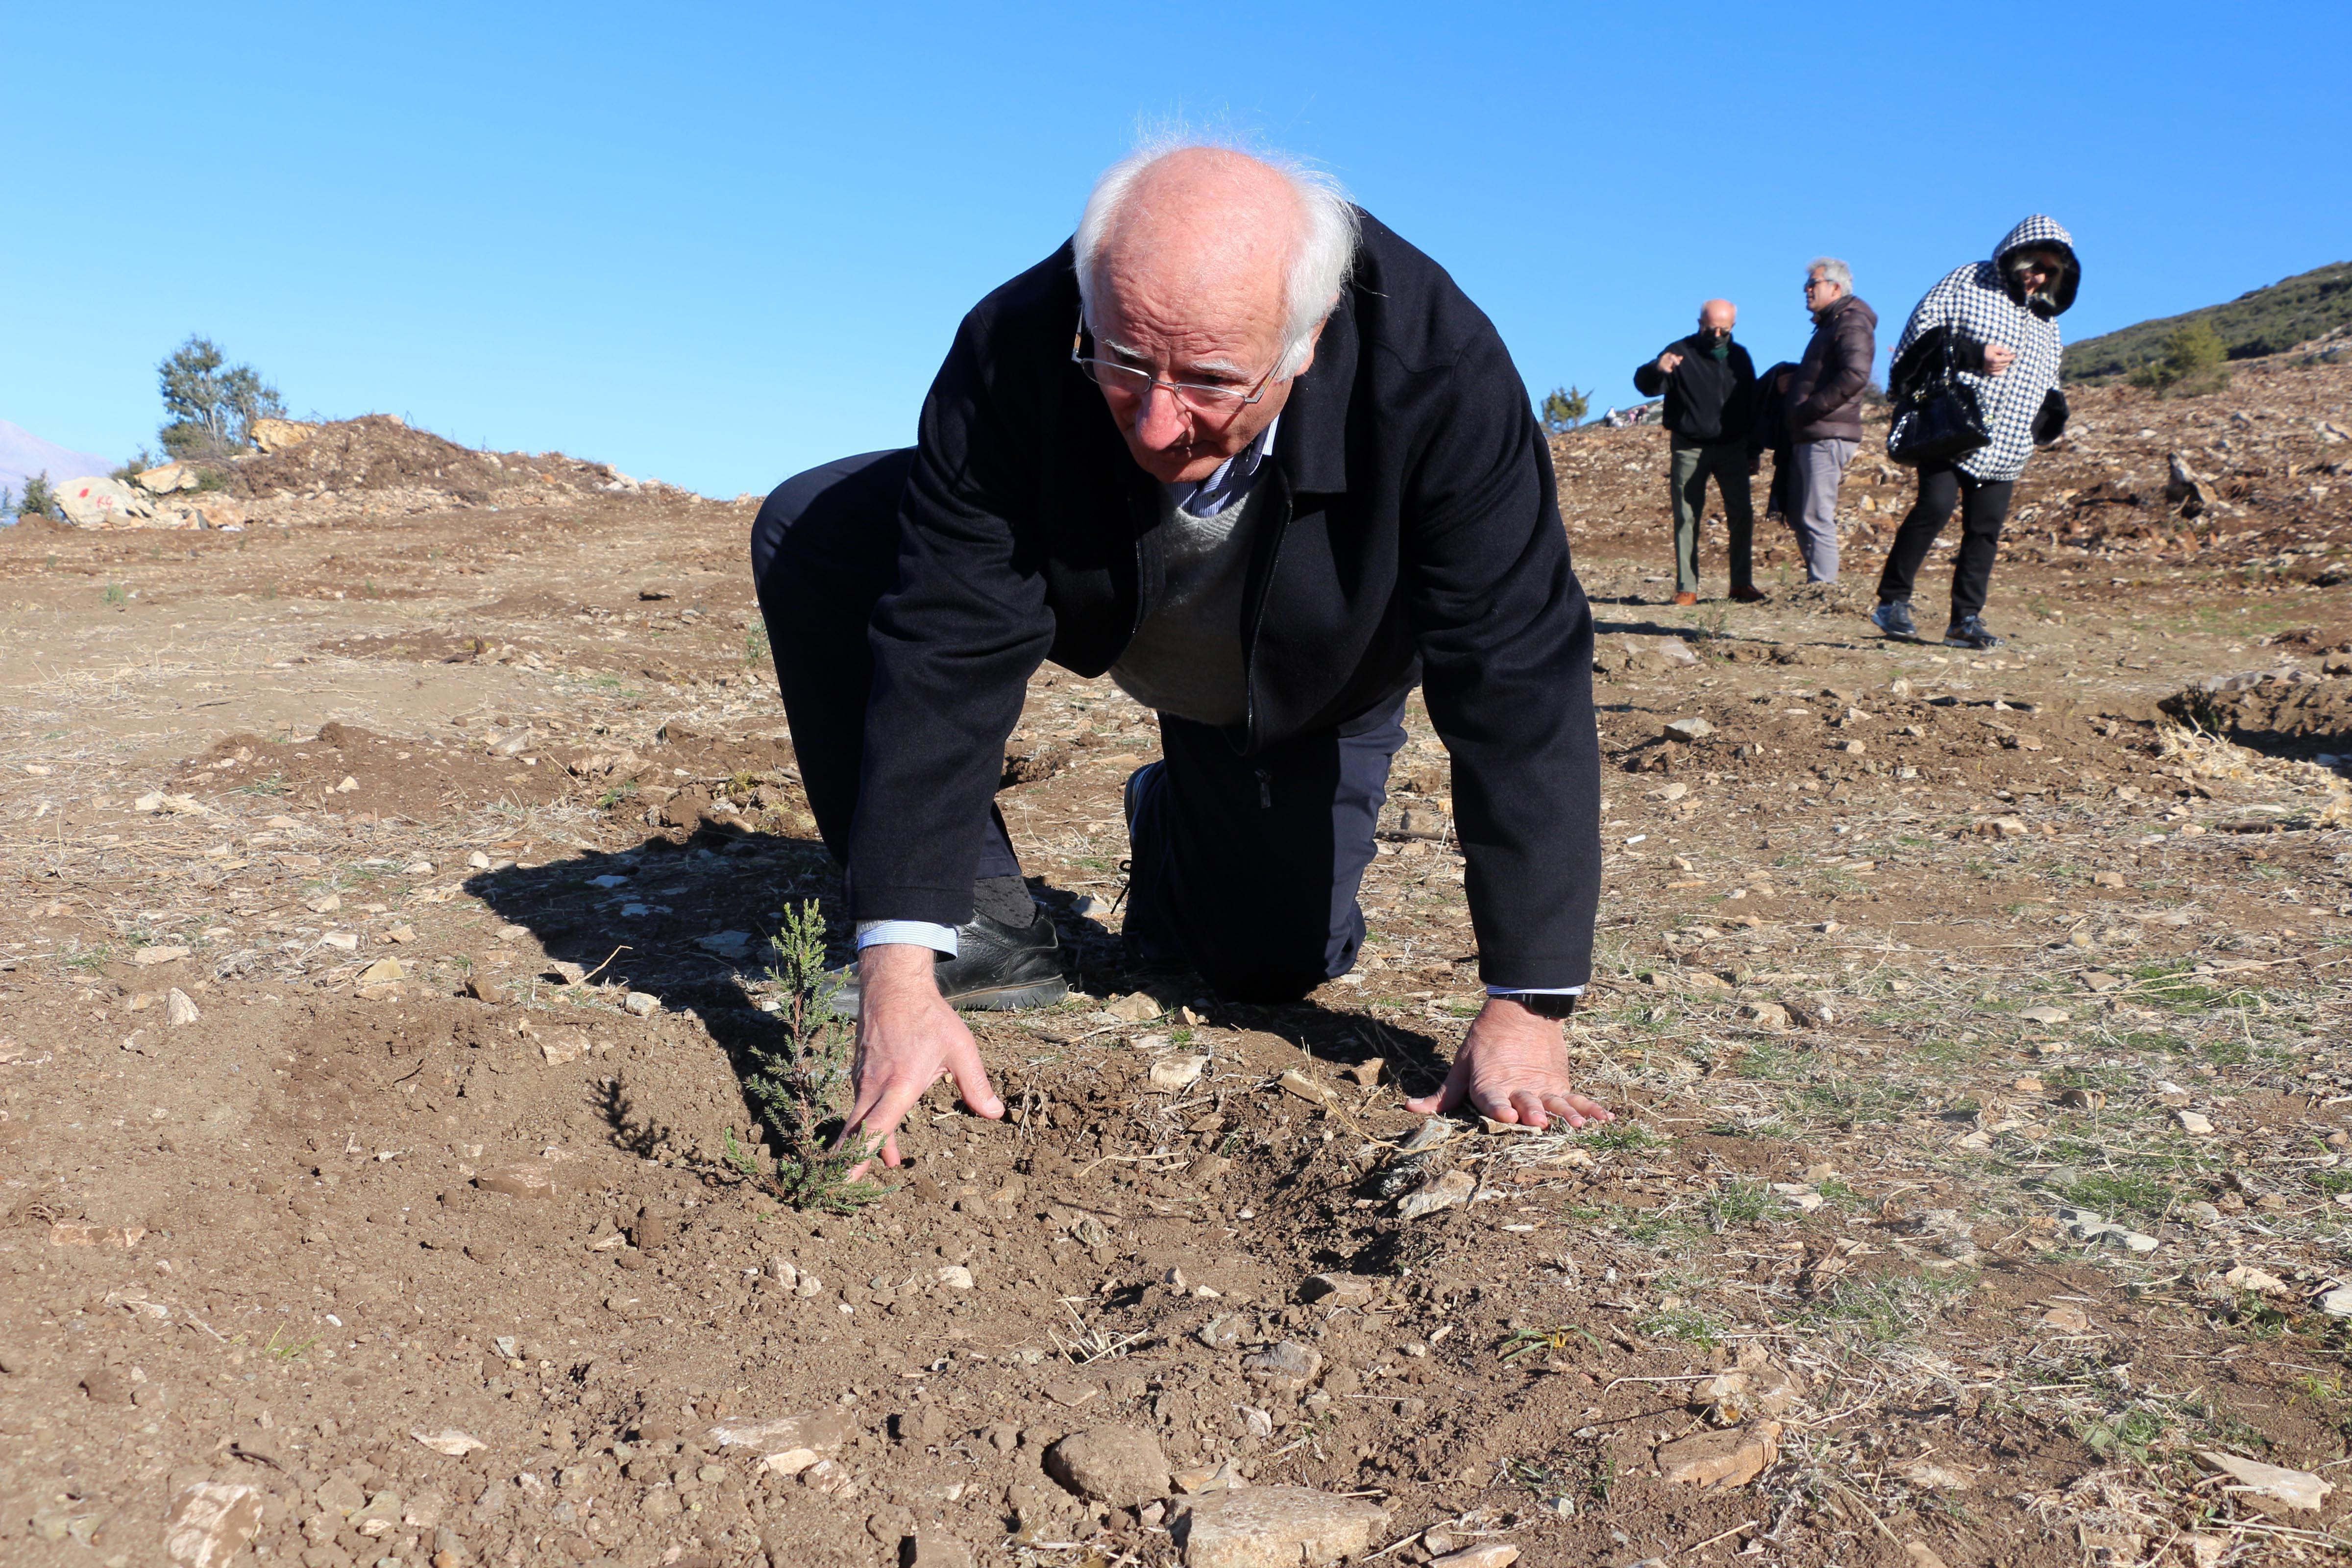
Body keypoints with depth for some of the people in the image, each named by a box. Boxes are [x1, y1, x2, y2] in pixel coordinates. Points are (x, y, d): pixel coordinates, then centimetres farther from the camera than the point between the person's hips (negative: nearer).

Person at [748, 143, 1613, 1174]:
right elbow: (947, 651, -37)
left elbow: (1521, 680, -36)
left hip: (1302, 684, 0)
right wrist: (900, 978, -44)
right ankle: (976, 923, -9)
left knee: (1273, 965, -4)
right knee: (810, 538, -20)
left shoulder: (1439, 365, -39)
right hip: (1090, 604, 1)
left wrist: (1524, 1011, -38)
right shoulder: (1014, 347, -36)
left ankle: (1174, 820, 31)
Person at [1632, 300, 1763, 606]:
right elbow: (1644, 384, -16)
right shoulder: (1681, 352, -3)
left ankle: (1742, 584, 6)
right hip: (1689, 450, -3)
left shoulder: (1739, 357, 11)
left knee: (1742, 515, 0)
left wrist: (1753, 452, 13)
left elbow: (1751, 406, 17)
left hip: (1731, 448, 3)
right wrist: (1657, 369, -40)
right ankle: (1686, 588, 0)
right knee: (1686, 518, -3)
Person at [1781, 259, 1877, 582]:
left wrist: (1811, 408, -20)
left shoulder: (1851, 323, -7)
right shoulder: (1829, 325, 24)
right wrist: (1793, 381, 13)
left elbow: (1856, 376, -22)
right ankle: (1819, 585, 18)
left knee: (1816, 518, -12)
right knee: (1799, 516, 12)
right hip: (1808, 436, 10)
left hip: (1827, 436, -10)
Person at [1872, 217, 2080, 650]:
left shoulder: (2046, 320, 22)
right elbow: (1922, 331, -6)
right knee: (1937, 503, -21)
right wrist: (1973, 355, -18)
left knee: (1987, 526, 3)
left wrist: (2051, 414, 8)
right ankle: (1892, 601, -11)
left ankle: (1966, 620, 11)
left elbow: (2046, 384, 30)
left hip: (2003, 446, 6)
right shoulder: (1967, 283, 2)